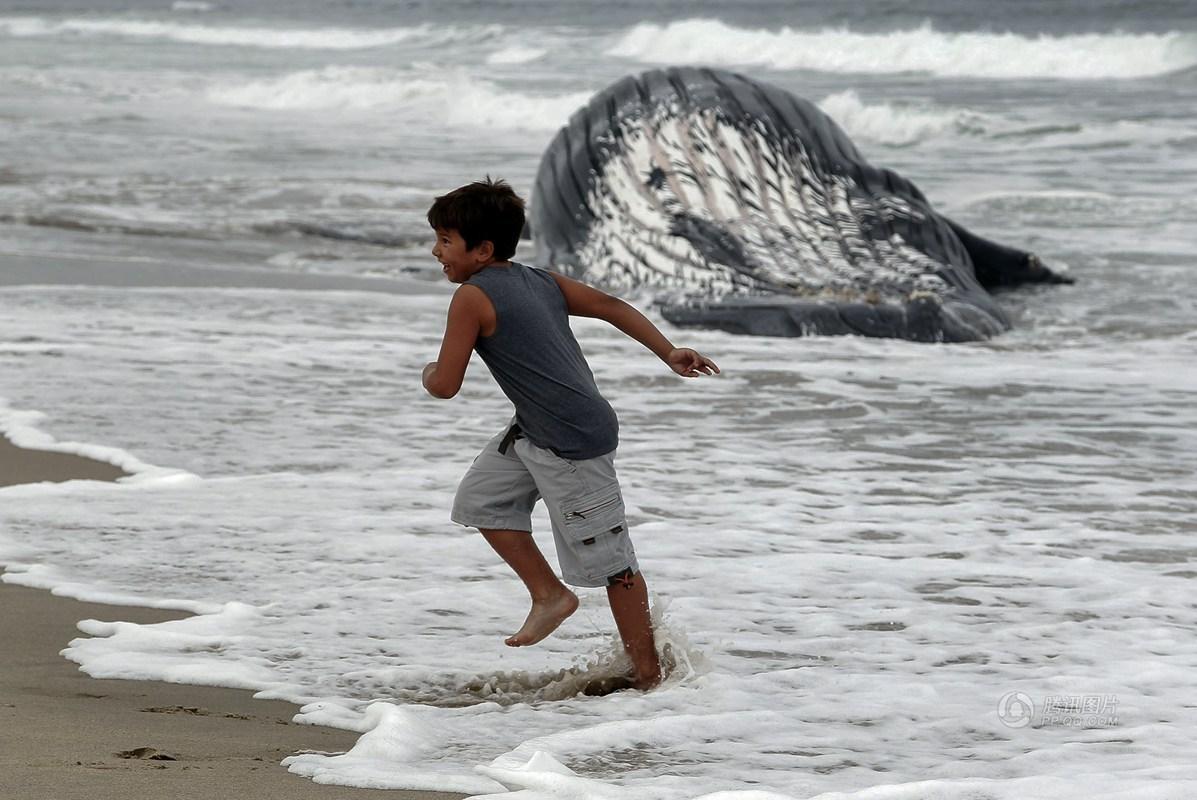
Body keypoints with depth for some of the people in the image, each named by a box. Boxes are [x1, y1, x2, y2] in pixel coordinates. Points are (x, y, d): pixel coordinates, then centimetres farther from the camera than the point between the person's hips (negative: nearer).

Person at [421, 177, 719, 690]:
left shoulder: (472, 297, -15)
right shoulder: (543, 281, 9)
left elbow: (445, 385, -15)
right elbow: (612, 307, 10)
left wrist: (429, 372, 9)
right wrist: (669, 353, 11)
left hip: (574, 445, -10)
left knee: (607, 559, -1)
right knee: (481, 500, 15)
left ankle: (648, 672, 7)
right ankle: (550, 595, 22)